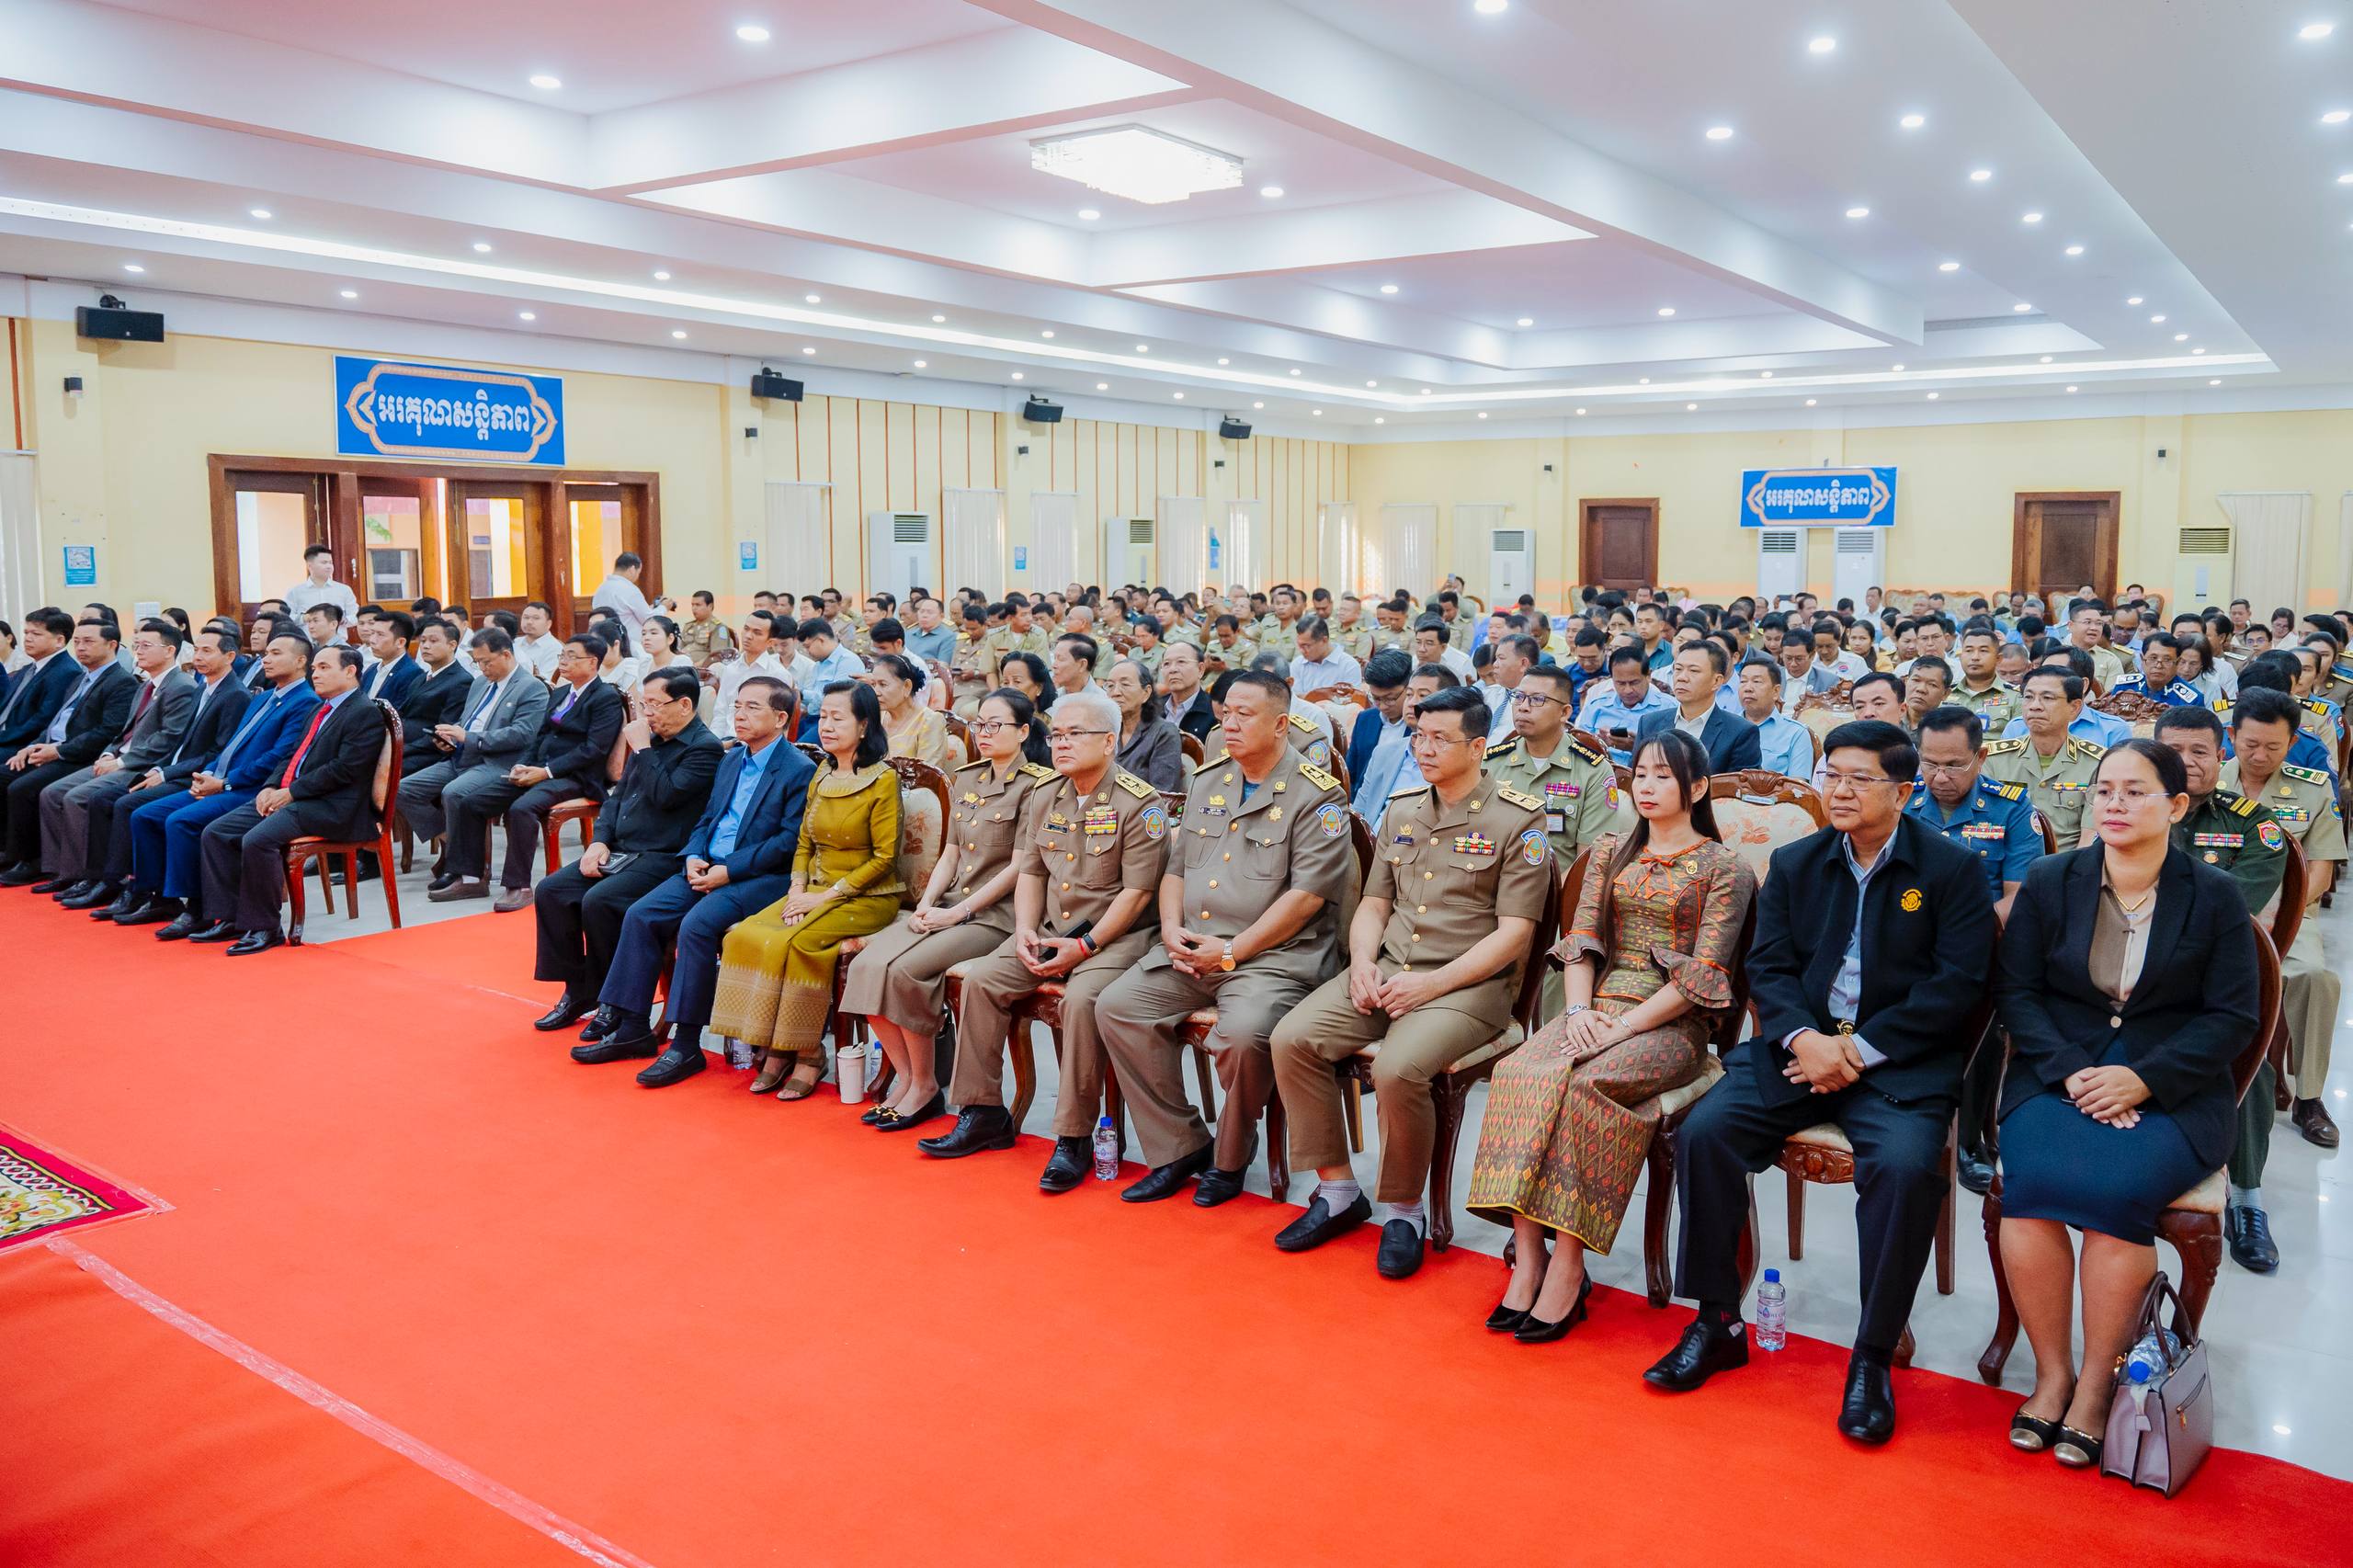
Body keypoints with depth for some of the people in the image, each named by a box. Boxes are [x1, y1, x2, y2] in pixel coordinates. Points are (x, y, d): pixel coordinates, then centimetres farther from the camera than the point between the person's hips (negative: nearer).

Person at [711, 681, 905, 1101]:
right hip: (815, 892, 7)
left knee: (794, 943, -29)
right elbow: (804, 844, 16)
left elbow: (884, 858, -12)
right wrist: (797, 890, -2)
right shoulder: (822, 774, 12)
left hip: (866, 897, -7)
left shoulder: (883, 779, -9)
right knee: (743, 936, -16)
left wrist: (827, 895, -15)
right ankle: (775, 1048, -6)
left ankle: (808, 1053, -10)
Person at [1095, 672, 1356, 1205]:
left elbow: (1307, 894, -14)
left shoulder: (1317, 795, -5)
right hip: (1191, 948, 7)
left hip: (1274, 955, -6)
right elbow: (1176, 866, 19)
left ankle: (1229, 1158, -3)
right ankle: (1179, 1147, -2)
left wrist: (1234, 950, -16)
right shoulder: (1208, 780, 16)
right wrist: (1172, 929, 0)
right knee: (1117, 1007, -12)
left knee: (1243, 1033, -33)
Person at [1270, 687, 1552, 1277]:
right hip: (1387, 970, 6)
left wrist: (1432, 984, -16)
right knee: (1291, 1039, -16)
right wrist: (1362, 961, -3)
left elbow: (1513, 934, -9)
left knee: (1398, 1068, -32)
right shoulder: (1401, 812, 15)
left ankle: (1404, 1210, -7)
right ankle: (1338, 1191, 0)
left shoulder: (1519, 820, -4)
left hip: (1470, 982, -6)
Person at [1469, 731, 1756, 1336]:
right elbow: (1581, 939, 11)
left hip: (1672, 1024, -4)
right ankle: (1529, 1258, -25)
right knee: (1516, 1072, -26)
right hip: (1598, 1008, 5)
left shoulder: (1725, 868, 2)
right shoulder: (1611, 850, 18)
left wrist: (1623, 1026, -16)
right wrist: (1580, 1010, -8)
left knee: (1584, 1083, -34)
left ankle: (1567, 1267, -25)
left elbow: (1704, 973, -7)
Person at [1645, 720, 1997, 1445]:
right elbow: (1768, 966, 6)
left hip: (1901, 1061, -3)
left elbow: (1957, 982, -9)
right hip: (1801, 1047, 4)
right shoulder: (1794, 864, 12)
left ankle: (1872, 1358, -13)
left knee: (1907, 1165, -32)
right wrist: (1804, 1038, -15)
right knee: (1705, 1130, -19)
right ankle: (1717, 1322, -3)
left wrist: (1859, 1048, -15)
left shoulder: (1952, 870, 0)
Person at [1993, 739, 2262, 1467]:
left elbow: (2232, 1016, 0)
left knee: (2117, 1189, -30)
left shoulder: (2214, 897, 4)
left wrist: (2144, 1078, -14)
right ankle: (2051, 1373, -9)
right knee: (2032, 1184, -28)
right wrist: (2071, 1072, -12)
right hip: (2057, 1074, 1)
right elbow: (2015, 991, 4)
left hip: (2172, 1091, -1)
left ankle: (2095, 1383, -10)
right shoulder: (2050, 883, 7)